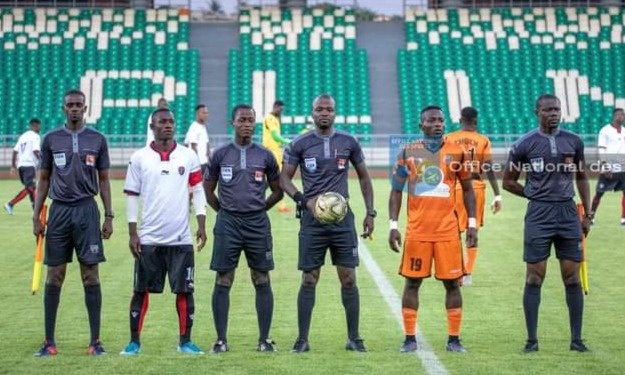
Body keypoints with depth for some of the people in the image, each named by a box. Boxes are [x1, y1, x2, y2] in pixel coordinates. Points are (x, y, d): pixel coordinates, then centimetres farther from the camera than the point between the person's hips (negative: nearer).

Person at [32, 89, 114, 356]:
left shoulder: (97, 140, 5)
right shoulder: (51, 139, 6)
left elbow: (104, 180, 8)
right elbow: (44, 180, 10)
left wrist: (109, 216, 2)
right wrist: (36, 216, 4)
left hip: (87, 211, -1)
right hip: (59, 210, 1)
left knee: (91, 277, -1)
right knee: (54, 277, 3)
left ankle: (95, 340, 4)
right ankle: (49, 341, 9)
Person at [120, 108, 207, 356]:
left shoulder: (188, 156, 5)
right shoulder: (139, 158, 2)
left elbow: (198, 191, 7)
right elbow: (132, 196, 4)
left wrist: (201, 226, -2)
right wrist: (132, 234, -1)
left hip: (181, 238, 1)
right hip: (149, 239, -1)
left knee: (185, 290, 2)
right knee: (142, 290, 4)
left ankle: (185, 341, 12)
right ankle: (134, 341, 11)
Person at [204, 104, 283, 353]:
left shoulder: (265, 156, 5)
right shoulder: (220, 155, 4)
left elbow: (278, 191, 13)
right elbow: (208, 189, 12)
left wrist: (259, 209, 7)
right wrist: (224, 211, 7)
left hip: (257, 224, 1)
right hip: (227, 224, 0)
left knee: (262, 281, 3)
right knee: (223, 282, 0)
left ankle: (264, 339, 9)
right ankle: (221, 339, 6)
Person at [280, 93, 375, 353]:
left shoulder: (348, 143, 5)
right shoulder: (300, 144, 1)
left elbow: (363, 177, 14)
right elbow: (284, 179, 4)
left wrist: (370, 212, 8)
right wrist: (304, 200, -13)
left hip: (342, 217, 1)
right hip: (312, 219, -1)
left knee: (348, 278, 1)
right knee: (309, 280, 0)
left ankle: (354, 338, 9)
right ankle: (303, 339, 7)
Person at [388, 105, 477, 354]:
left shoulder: (456, 152, 4)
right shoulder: (408, 153, 3)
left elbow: (467, 189, 11)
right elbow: (396, 191, 6)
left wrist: (472, 223, 4)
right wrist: (393, 225, -2)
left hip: (448, 230, 0)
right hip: (417, 230, 0)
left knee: (452, 282, 2)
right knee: (412, 282, 3)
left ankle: (454, 339, 9)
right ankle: (410, 338, 11)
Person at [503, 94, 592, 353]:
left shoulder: (574, 141, 6)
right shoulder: (524, 144, -3)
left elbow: (581, 178, 14)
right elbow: (508, 181, 5)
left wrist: (587, 215, 10)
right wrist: (536, 195, 2)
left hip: (568, 213, 3)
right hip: (539, 215, -3)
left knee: (572, 278, 4)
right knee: (534, 278, -1)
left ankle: (576, 339, 11)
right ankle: (532, 339, 6)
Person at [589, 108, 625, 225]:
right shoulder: (605, 131, -8)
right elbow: (601, 151, -11)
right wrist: (605, 167, -19)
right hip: (609, 169, -5)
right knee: (599, 193, 2)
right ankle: (591, 216, 13)